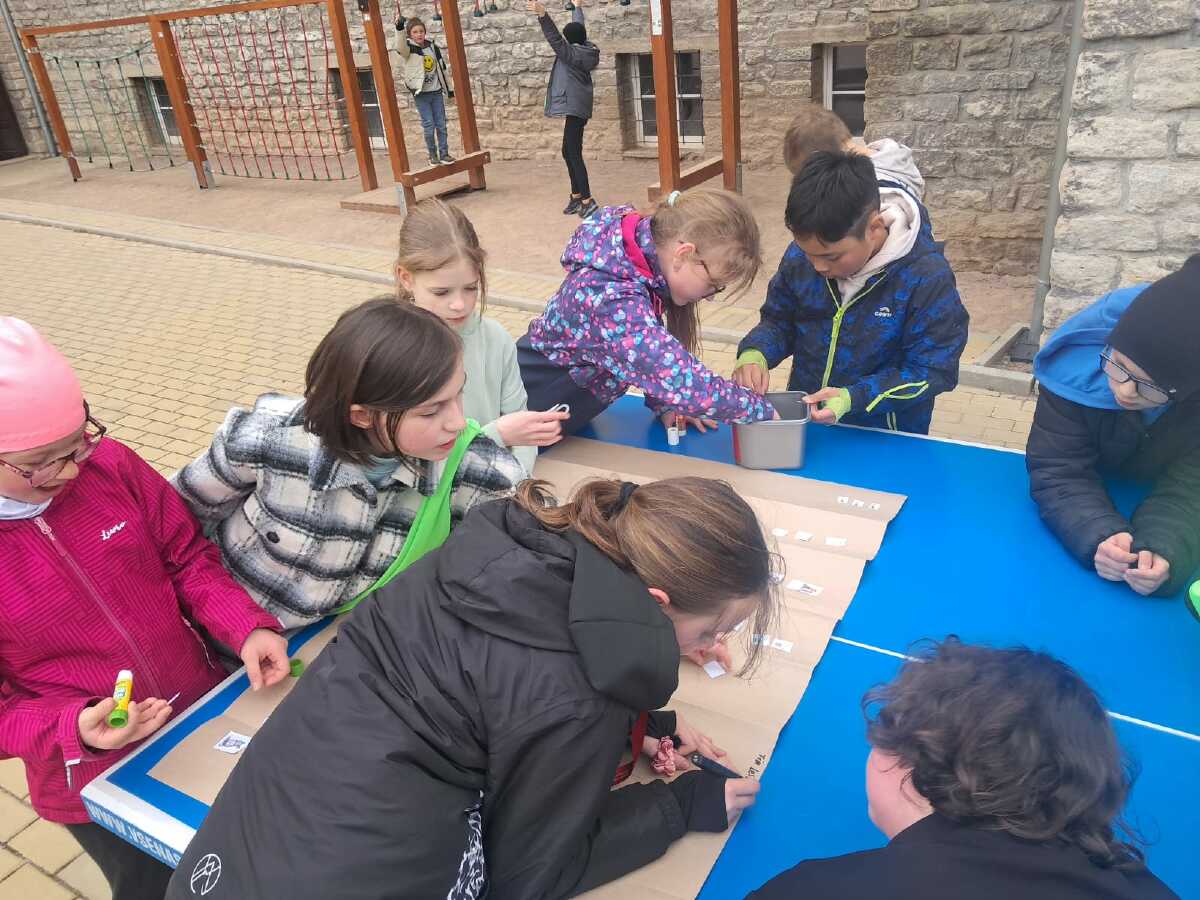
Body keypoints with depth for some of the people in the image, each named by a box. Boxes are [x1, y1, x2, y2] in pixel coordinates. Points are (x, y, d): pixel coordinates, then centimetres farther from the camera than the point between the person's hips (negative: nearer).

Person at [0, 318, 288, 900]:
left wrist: (248, 628, -19)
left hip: (209, 708, 3)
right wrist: (76, 729, -30)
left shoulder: (111, 465, -15)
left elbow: (188, 558, -4)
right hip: (97, 782, -3)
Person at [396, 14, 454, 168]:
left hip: (436, 92, 3)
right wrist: (400, 30, -45)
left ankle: (444, 153, 12)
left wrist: (449, 87, 16)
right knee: (429, 125, -3)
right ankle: (433, 155, 10)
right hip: (420, 94, -3)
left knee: (441, 124, 4)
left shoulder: (433, 47, 6)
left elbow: (442, 68, 14)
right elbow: (400, 47, -29)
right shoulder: (408, 48, -4)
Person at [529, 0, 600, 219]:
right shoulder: (583, 49, 11)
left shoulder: (573, 53, -13)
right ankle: (576, 196, 21)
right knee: (568, 153, 15)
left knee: (574, 154, -12)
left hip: (575, 109, -10)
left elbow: (555, 38, -27)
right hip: (577, 108, 10)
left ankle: (587, 201, -15)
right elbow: (579, 29, 29)